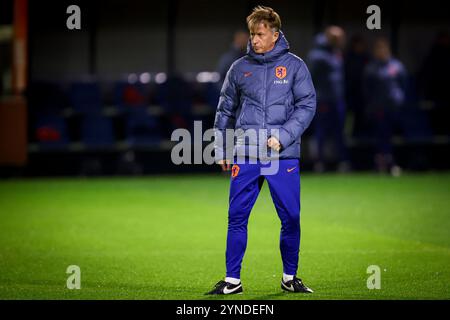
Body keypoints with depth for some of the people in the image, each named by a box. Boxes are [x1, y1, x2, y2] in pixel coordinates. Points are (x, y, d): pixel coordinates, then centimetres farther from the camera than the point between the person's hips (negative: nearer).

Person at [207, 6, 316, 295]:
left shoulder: (294, 65, 3)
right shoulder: (239, 68, 9)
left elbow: (307, 105, -2)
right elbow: (226, 111, 15)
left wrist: (283, 137, -13)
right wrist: (221, 150, 10)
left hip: (284, 155, -1)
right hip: (245, 156, 1)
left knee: (291, 219, 1)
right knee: (237, 218, -1)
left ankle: (290, 277, 16)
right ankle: (232, 280, 6)